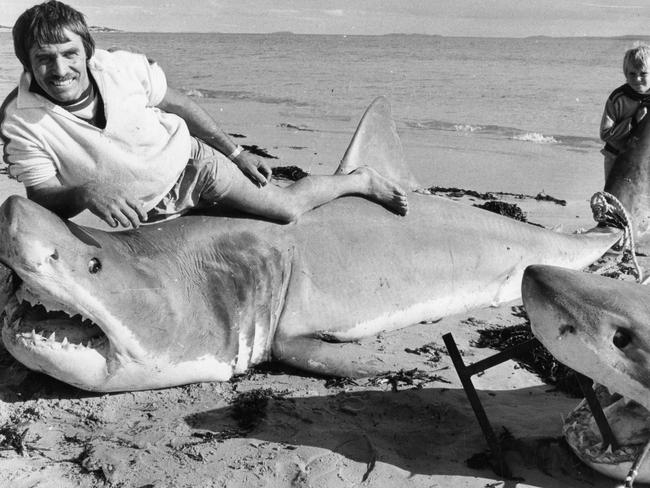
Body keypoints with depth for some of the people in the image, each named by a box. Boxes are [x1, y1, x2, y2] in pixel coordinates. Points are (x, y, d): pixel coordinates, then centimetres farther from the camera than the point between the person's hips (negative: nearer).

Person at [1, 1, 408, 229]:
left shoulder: (123, 69, -21)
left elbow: (178, 104, -5)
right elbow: (44, 201, -19)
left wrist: (235, 152, 2)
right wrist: (83, 193, -43)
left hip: (189, 164, -1)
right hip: (138, 215, 1)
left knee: (289, 207, 4)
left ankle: (360, 179, 31)